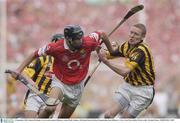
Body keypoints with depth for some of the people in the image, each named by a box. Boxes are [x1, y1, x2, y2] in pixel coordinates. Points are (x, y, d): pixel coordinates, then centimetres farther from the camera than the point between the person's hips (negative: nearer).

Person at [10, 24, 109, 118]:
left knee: (63, 118, 12)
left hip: (77, 87, 3)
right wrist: (19, 70, -14)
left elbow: (101, 34, -3)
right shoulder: (56, 47, -25)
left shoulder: (88, 43, -22)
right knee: (50, 108, -29)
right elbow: (35, 54, -12)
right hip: (60, 82, -3)